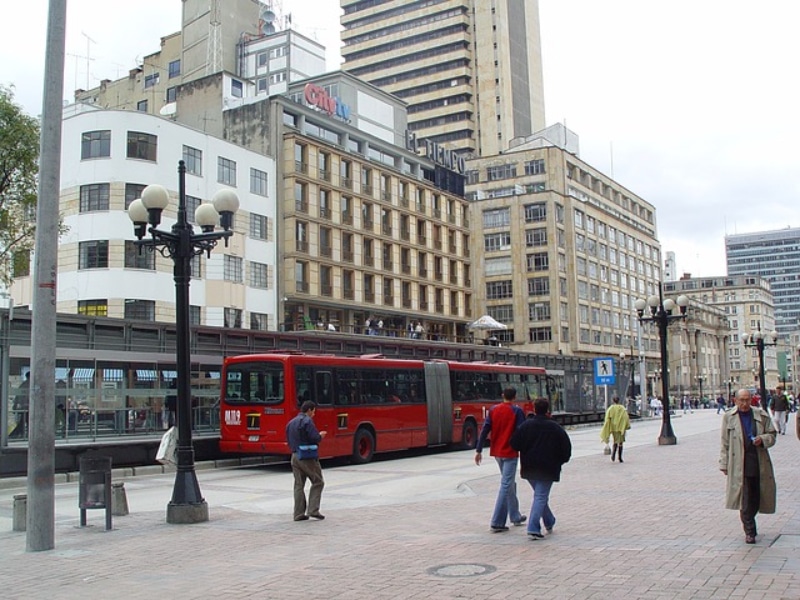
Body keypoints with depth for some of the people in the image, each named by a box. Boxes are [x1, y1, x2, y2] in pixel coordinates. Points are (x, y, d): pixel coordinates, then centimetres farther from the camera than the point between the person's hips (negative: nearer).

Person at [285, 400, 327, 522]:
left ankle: (299, 514, 8)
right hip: (308, 456, -8)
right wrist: (320, 435, 2)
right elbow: (315, 438, -17)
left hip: (295, 456, 8)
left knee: (299, 485, 9)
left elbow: (289, 441, 18)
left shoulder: (291, 423, 15)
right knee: (318, 482, 3)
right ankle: (313, 510, -3)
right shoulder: (307, 421, -11)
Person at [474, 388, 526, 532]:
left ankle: (515, 516, 30)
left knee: (510, 484, 21)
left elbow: (485, 430, 2)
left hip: (497, 452, 6)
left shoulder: (493, 410, 5)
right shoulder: (517, 411, -8)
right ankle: (497, 523, -10)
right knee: (506, 486, -5)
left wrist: (479, 450, 4)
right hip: (510, 453, -6)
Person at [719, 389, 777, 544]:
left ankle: (748, 523, 31)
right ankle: (749, 531, 3)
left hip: (759, 464, 2)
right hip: (739, 465, -2)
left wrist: (762, 439, -10)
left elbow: (772, 435, 13)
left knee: (756, 498, 9)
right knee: (745, 500, -5)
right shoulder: (729, 417, 3)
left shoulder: (762, 415, 6)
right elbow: (724, 443, 4)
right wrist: (724, 464, 1)